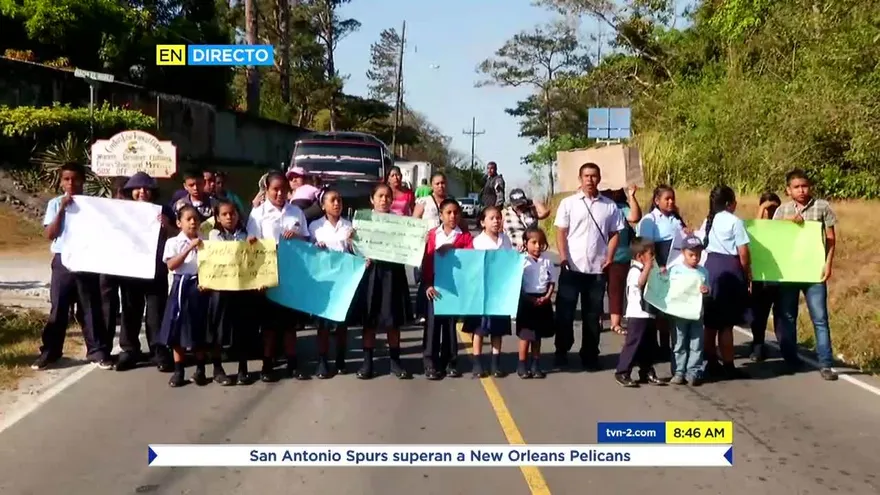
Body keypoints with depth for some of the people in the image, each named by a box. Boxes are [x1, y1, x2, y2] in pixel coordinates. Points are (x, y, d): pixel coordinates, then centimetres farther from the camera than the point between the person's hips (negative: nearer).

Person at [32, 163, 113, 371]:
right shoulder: (55, 204, 2)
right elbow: (49, 234, -7)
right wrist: (62, 209, -13)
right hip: (63, 261, 0)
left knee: (92, 308, 5)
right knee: (58, 309, 5)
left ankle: (97, 351, 11)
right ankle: (50, 352, 14)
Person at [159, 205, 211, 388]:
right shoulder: (173, 242, -1)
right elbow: (171, 265, -14)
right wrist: (189, 248, -21)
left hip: (200, 285, 1)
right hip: (181, 285, -1)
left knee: (199, 329, 6)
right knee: (178, 328, 2)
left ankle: (200, 370, 17)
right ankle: (178, 371, 11)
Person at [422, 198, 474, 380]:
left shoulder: (465, 236, 4)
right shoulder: (432, 234, 3)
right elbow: (426, 260, -1)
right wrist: (427, 284, -10)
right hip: (434, 284, 0)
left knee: (450, 322, 8)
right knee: (432, 322, -1)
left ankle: (450, 362, 17)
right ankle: (431, 363, 3)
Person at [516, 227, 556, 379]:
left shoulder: (547, 262, 2)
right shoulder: (521, 261, -9)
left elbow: (551, 282, 6)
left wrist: (546, 297, -8)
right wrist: (529, 299, -16)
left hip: (542, 301, 4)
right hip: (526, 300, -4)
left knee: (538, 335, 13)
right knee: (525, 335, 1)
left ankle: (535, 364, 23)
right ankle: (522, 364, 12)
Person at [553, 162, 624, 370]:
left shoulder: (609, 206, 7)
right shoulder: (568, 203, 2)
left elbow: (614, 234, 10)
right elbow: (561, 232, -1)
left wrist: (609, 256, -3)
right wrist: (563, 257, -12)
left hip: (597, 268, 2)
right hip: (572, 267, -1)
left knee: (592, 314, 9)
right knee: (565, 311, 3)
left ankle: (590, 354, 18)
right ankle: (562, 351, 15)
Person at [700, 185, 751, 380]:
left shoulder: (708, 221, 12)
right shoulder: (735, 221, -9)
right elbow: (743, 252, -11)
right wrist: (747, 273, 2)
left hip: (710, 267, 7)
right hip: (728, 269, -7)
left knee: (711, 321, 11)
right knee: (726, 323, -2)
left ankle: (712, 364, 17)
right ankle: (728, 367, 2)